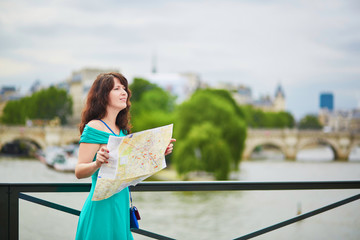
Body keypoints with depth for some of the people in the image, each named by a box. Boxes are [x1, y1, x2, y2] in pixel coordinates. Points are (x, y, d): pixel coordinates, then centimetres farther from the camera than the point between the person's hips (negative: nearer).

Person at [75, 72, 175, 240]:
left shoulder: (122, 130, 14)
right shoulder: (94, 128, -11)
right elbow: (79, 171, -17)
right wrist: (97, 163, -37)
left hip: (121, 205, 8)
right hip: (103, 206, -8)